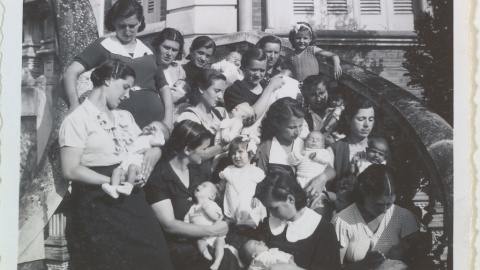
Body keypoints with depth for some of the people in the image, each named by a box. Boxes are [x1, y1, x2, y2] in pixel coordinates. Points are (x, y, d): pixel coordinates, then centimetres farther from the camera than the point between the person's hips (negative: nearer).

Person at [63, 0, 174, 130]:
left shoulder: (148, 51, 18)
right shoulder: (102, 46, 5)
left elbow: (163, 86, 19)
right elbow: (70, 73, -4)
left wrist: (168, 118, 3)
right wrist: (75, 104, -21)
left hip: (155, 121, 4)